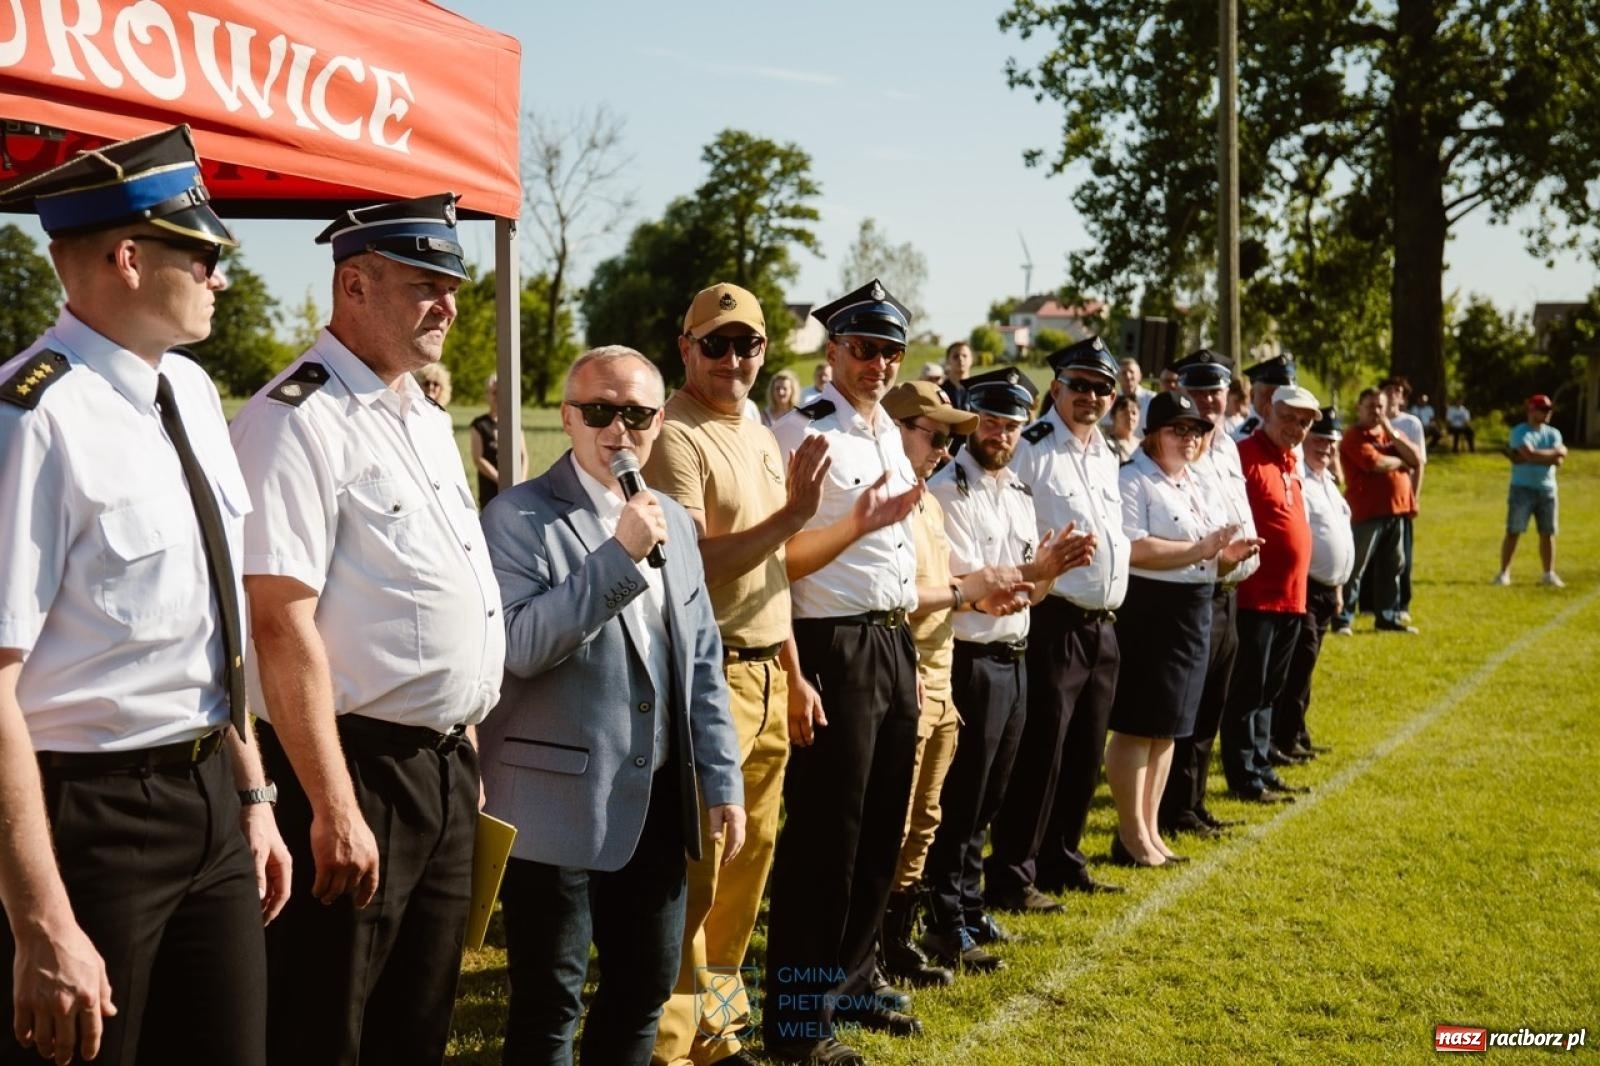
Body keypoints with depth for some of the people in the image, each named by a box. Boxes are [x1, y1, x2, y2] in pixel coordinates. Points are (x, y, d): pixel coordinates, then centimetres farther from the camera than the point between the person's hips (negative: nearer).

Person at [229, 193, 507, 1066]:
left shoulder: (427, 418, 14)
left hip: (447, 765, 8)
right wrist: (335, 808, -22)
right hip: (357, 767, -8)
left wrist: (463, 747, 17)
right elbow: (282, 624, -20)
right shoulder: (300, 421, -14)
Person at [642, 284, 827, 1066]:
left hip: (765, 675, 9)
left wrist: (792, 672, 20)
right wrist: (791, 514, -23)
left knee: (750, 854, 14)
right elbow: (691, 564, -21)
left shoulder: (761, 439, 16)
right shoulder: (672, 438, -12)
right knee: (695, 861, -6)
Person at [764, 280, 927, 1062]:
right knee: (826, 834, -2)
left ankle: (851, 981, 31)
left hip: (895, 645, 8)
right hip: (836, 649, -8)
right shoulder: (804, 434, -11)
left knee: (881, 829, 16)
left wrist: (909, 650, 19)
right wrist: (857, 523, -26)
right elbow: (777, 559, -17)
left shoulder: (890, 435, 15)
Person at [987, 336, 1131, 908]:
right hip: (1054, 621, -8)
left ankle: (1061, 860, 26)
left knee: (1085, 754, 14)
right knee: (1040, 753, -5)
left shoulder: (1107, 455, 16)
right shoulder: (1031, 450, -9)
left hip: (1102, 624, 8)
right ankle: (1011, 877, 3)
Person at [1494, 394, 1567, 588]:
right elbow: (1530, 454, -23)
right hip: (1522, 488, -5)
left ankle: (1549, 574, 13)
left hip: (1547, 489, 5)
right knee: (1513, 531, -4)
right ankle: (1504, 572, 2)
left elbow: (1558, 461, -7)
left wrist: (1530, 458, -15)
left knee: (1548, 533, 6)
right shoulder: (1520, 432, -6)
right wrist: (1556, 451, -10)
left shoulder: (1553, 433, 9)